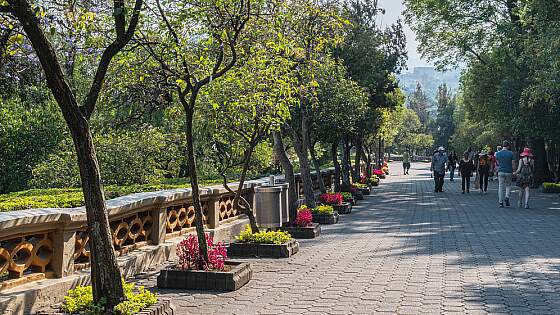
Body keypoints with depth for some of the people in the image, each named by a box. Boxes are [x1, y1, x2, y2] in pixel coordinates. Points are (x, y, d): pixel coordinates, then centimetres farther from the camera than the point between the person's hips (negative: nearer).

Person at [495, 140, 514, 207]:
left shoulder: (498, 153, 1)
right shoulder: (511, 153, -6)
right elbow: (512, 164, -4)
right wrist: (513, 171, 10)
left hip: (501, 172, 1)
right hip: (508, 172, -1)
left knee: (501, 187, 5)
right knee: (508, 185, 16)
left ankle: (500, 202, 2)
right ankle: (507, 197, -7)